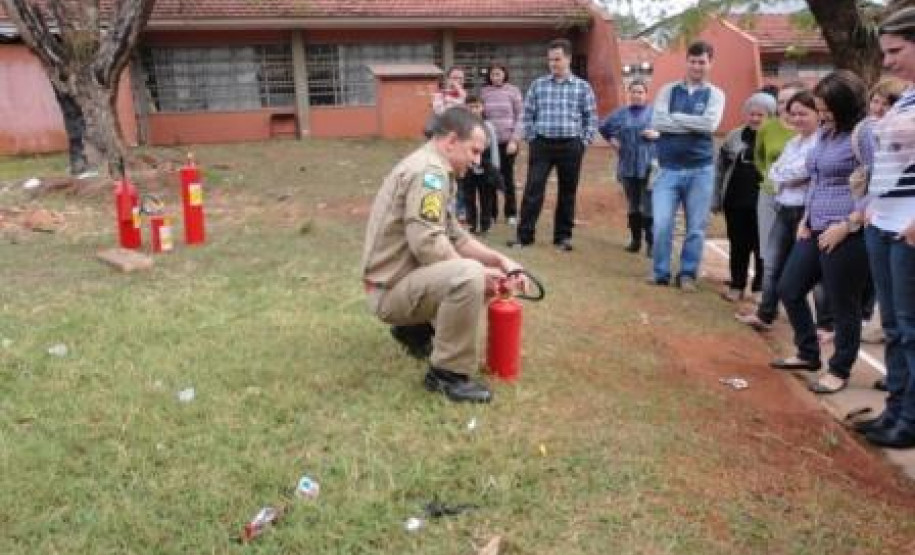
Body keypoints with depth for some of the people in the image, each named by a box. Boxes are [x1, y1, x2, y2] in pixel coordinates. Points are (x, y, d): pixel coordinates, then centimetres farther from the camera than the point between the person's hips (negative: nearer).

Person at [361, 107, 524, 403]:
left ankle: (416, 330, 22)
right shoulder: (428, 170, -18)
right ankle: (447, 373, -17)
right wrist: (479, 272, -16)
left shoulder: (432, 170, 14)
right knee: (469, 276, -33)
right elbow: (427, 244, -27)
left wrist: (499, 259, 2)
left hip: (400, 279, 10)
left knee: (480, 269, 17)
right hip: (391, 289, -10)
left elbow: (455, 236, 14)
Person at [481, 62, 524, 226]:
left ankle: (511, 213, 16)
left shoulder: (513, 91, 1)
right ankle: (491, 213, 15)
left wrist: (515, 139, -10)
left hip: (507, 141, -2)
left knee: (507, 176, 5)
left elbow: (520, 117, -2)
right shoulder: (484, 92, 7)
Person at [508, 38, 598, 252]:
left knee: (567, 192, 7)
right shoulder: (538, 85, 5)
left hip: (571, 146, 0)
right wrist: (531, 139, 2)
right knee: (533, 189, -4)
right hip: (542, 144, 0)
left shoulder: (582, 86, 3)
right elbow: (528, 114, 9)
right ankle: (524, 234, 2)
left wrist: (584, 142, -1)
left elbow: (591, 118, 6)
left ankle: (563, 236, 17)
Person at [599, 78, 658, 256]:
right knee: (633, 206, 12)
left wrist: (658, 134, -16)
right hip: (628, 167, 4)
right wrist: (611, 140, 12)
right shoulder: (621, 113, 10)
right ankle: (635, 240, 21)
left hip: (649, 167, -4)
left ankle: (651, 243, 1)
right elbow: (604, 127, 24)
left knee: (648, 206, -6)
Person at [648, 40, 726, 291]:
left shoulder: (715, 94, 5)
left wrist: (675, 118, -8)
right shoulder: (668, 90, 7)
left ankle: (688, 274, 18)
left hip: (700, 169, 0)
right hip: (669, 168, 0)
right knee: (661, 224, -6)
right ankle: (660, 272, 10)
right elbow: (657, 122, -8)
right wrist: (694, 125, -11)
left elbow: (710, 124, -13)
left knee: (696, 227, 5)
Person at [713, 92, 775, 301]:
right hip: (736, 201, 3)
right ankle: (737, 286, 22)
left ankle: (760, 288, 18)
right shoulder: (734, 137, 8)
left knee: (761, 247, 5)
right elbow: (721, 169, 12)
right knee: (738, 245, 11)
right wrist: (716, 199, 10)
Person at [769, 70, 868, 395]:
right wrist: (806, 219, 13)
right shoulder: (824, 133, 14)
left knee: (843, 306, 3)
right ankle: (808, 354, 32)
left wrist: (846, 226, -20)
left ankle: (839, 371, 20)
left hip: (846, 235, -9)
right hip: (815, 231, 9)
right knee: (789, 289, 15)